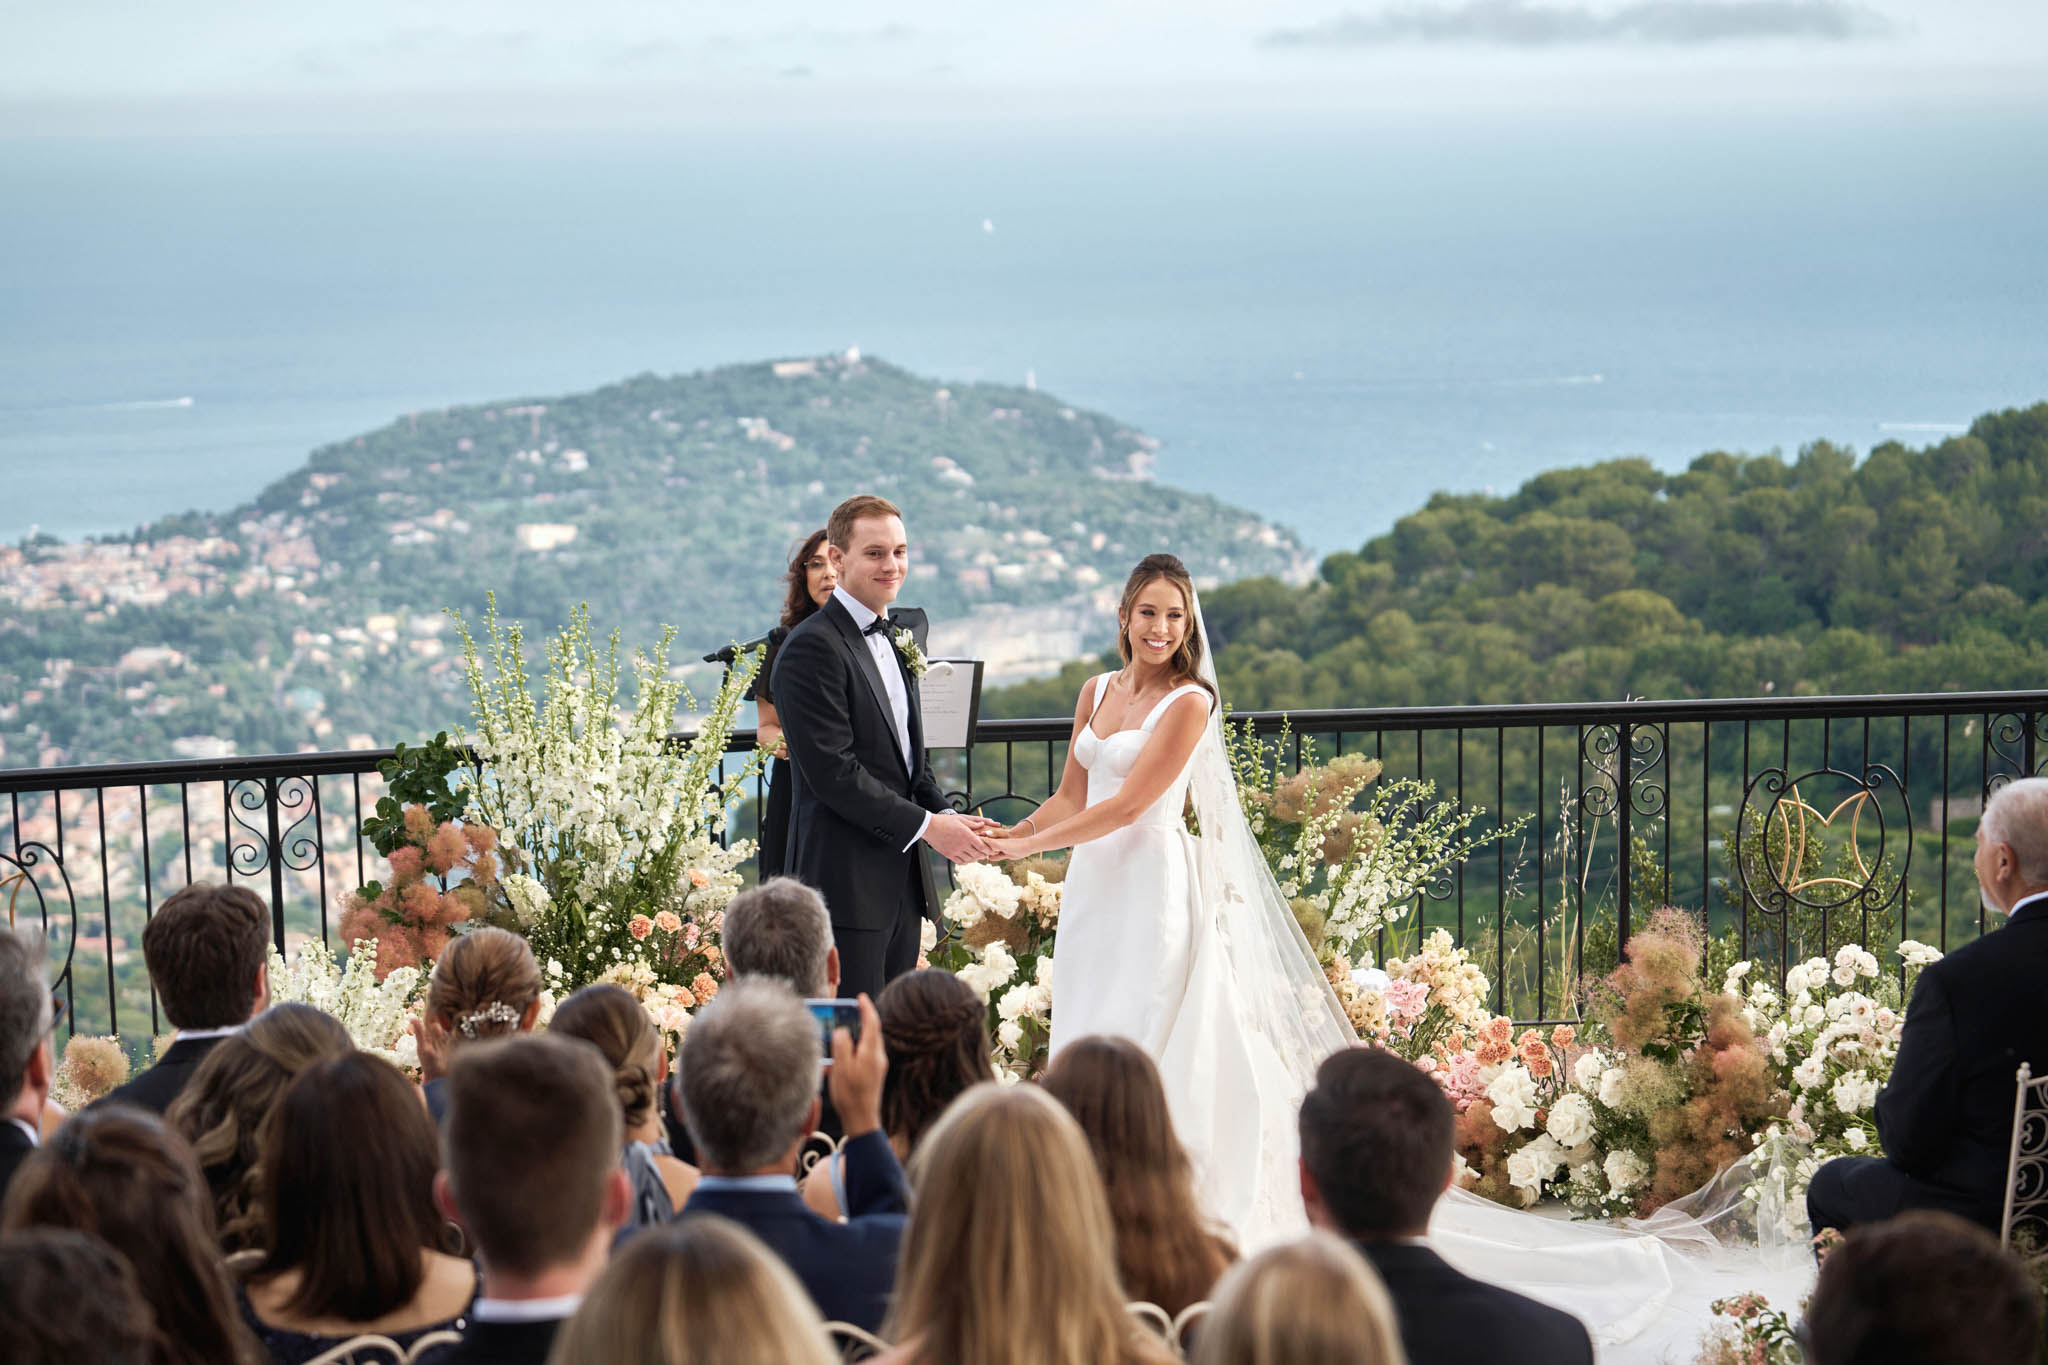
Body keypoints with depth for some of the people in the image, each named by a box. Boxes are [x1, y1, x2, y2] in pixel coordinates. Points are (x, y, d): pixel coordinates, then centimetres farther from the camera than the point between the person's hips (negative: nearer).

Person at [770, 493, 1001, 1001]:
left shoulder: (894, 643, 18)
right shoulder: (812, 647, -12)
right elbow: (833, 772, -19)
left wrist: (947, 816, 3)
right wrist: (926, 826, -16)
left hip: (902, 879, 9)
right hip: (846, 880, -9)